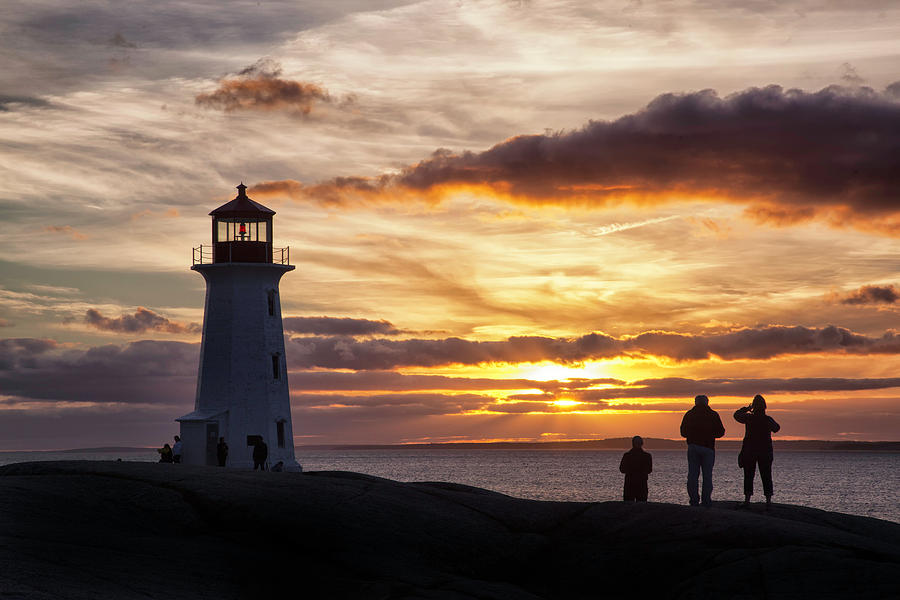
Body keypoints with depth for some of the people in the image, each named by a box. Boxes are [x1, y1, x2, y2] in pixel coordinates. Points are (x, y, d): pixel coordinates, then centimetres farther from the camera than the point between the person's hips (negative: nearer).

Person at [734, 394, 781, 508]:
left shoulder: (748, 418, -9)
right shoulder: (768, 420, -6)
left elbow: (737, 415, 9)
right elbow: (776, 428, 14)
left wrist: (747, 408, 19)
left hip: (749, 452, -1)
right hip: (765, 452, 1)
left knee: (748, 476, 4)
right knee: (766, 476, 6)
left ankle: (747, 499, -3)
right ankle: (768, 500, 0)